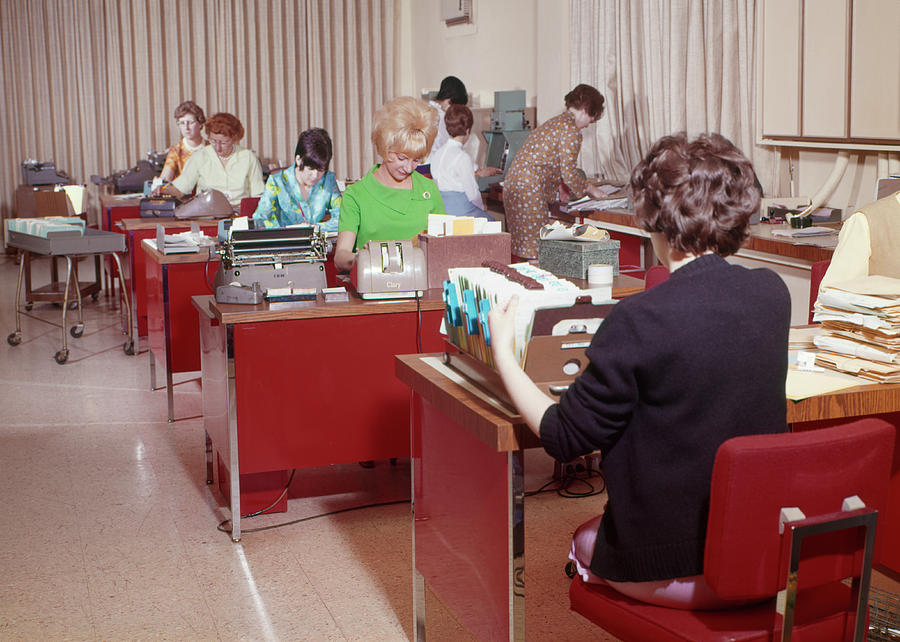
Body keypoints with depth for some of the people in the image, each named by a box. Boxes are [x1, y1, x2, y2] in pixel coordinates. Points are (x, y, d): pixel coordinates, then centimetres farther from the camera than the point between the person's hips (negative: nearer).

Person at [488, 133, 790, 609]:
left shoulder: (639, 321, -24)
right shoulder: (773, 293, -6)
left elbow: (562, 438, -13)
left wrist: (502, 351, -2)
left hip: (677, 571, -5)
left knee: (585, 541, 27)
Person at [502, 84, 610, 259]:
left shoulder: (555, 122, 21)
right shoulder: (571, 130, -10)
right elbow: (568, 173, -12)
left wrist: (585, 187, 31)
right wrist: (590, 189, 5)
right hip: (530, 191, -10)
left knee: (520, 248, 11)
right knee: (534, 250, -6)